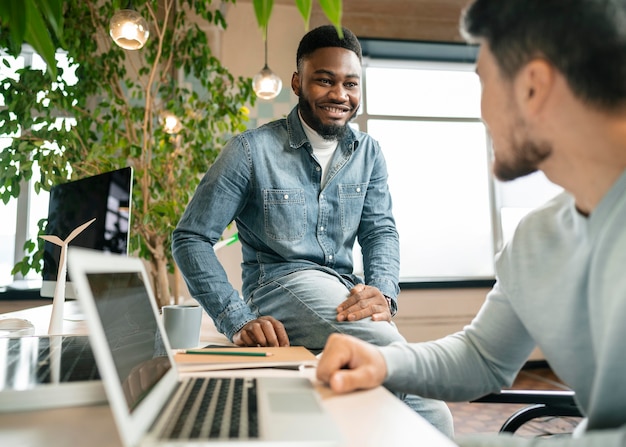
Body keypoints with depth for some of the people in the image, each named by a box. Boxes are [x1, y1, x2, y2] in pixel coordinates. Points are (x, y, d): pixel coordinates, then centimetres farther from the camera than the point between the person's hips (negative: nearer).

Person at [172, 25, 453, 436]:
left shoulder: (368, 152, 7)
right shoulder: (253, 149, -7)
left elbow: (380, 230, 5)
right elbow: (191, 239, -6)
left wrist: (383, 292, -18)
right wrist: (238, 321, -18)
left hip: (342, 294, 5)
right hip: (281, 289, -5)